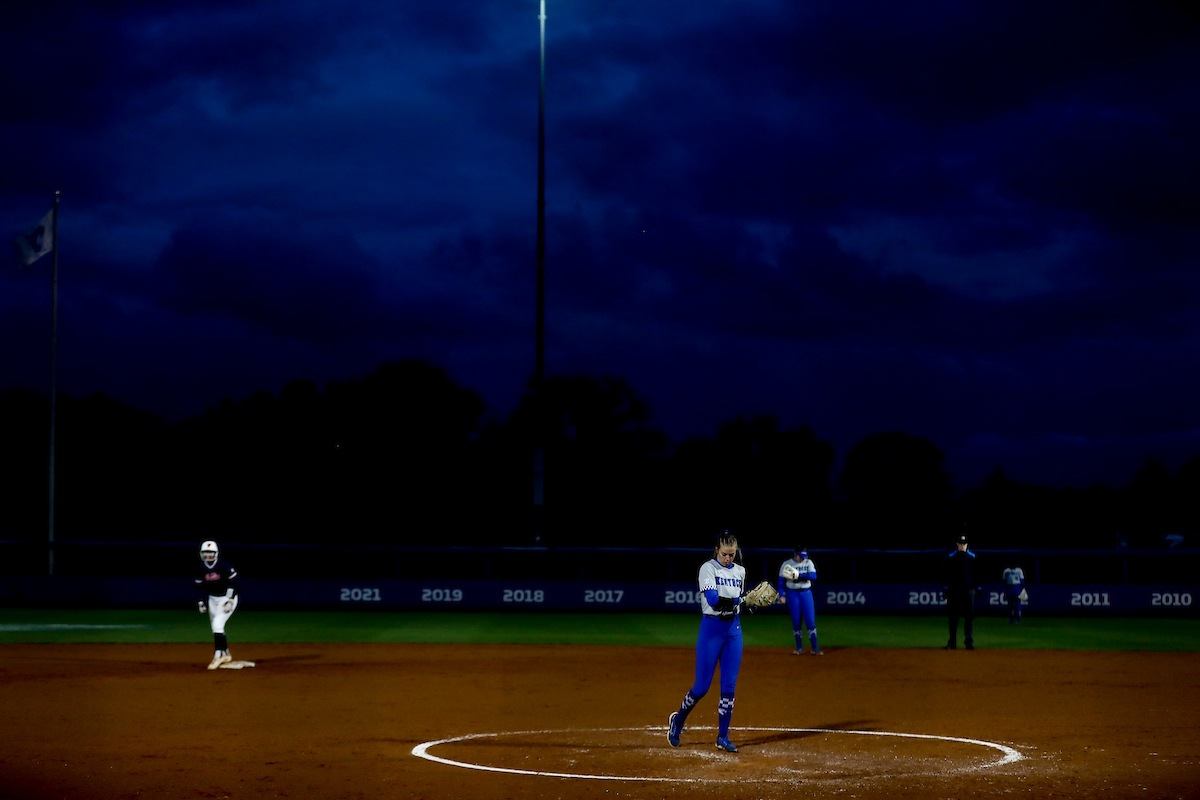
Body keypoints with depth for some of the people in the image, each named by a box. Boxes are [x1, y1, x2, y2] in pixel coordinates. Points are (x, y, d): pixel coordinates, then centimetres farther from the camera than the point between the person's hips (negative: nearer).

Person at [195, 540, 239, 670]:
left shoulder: (224, 566, -18)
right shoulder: (202, 569, -2)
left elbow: (233, 583, -15)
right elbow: (200, 586, 10)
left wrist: (230, 601, -19)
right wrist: (203, 602, 5)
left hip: (227, 598, -6)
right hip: (212, 599, 7)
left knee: (217, 624, -20)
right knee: (215, 628, 11)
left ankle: (218, 655, -20)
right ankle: (225, 654, 25)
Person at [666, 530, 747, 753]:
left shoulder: (740, 571, 10)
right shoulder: (708, 568, -9)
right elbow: (713, 599, -22)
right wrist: (736, 600, -29)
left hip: (733, 630, 5)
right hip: (711, 628, -5)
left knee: (729, 686, 3)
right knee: (702, 686, -2)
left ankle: (723, 737, 10)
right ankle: (677, 721, 23)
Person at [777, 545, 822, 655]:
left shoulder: (808, 563, 4)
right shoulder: (786, 564, 2)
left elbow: (813, 576, -11)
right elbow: (781, 581, 2)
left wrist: (798, 575, -20)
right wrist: (781, 595, -11)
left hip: (806, 593, 0)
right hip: (792, 594, 0)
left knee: (810, 621, -4)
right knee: (796, 622, 2)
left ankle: (815, 648, 0)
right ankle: (799, 648, 12)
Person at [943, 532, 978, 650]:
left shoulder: (972, 557, 7)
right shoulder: (951, 557, 5)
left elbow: (976, 573, 10)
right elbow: (947, 574, 6)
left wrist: (978, 588, 5)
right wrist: (946, 589, 1)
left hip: (969, 590, 0)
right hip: (954, 590, 0)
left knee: (969, 617, -1)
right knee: (953, 617, 1)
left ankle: (969, 642, 2)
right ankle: (952, 643, 6)